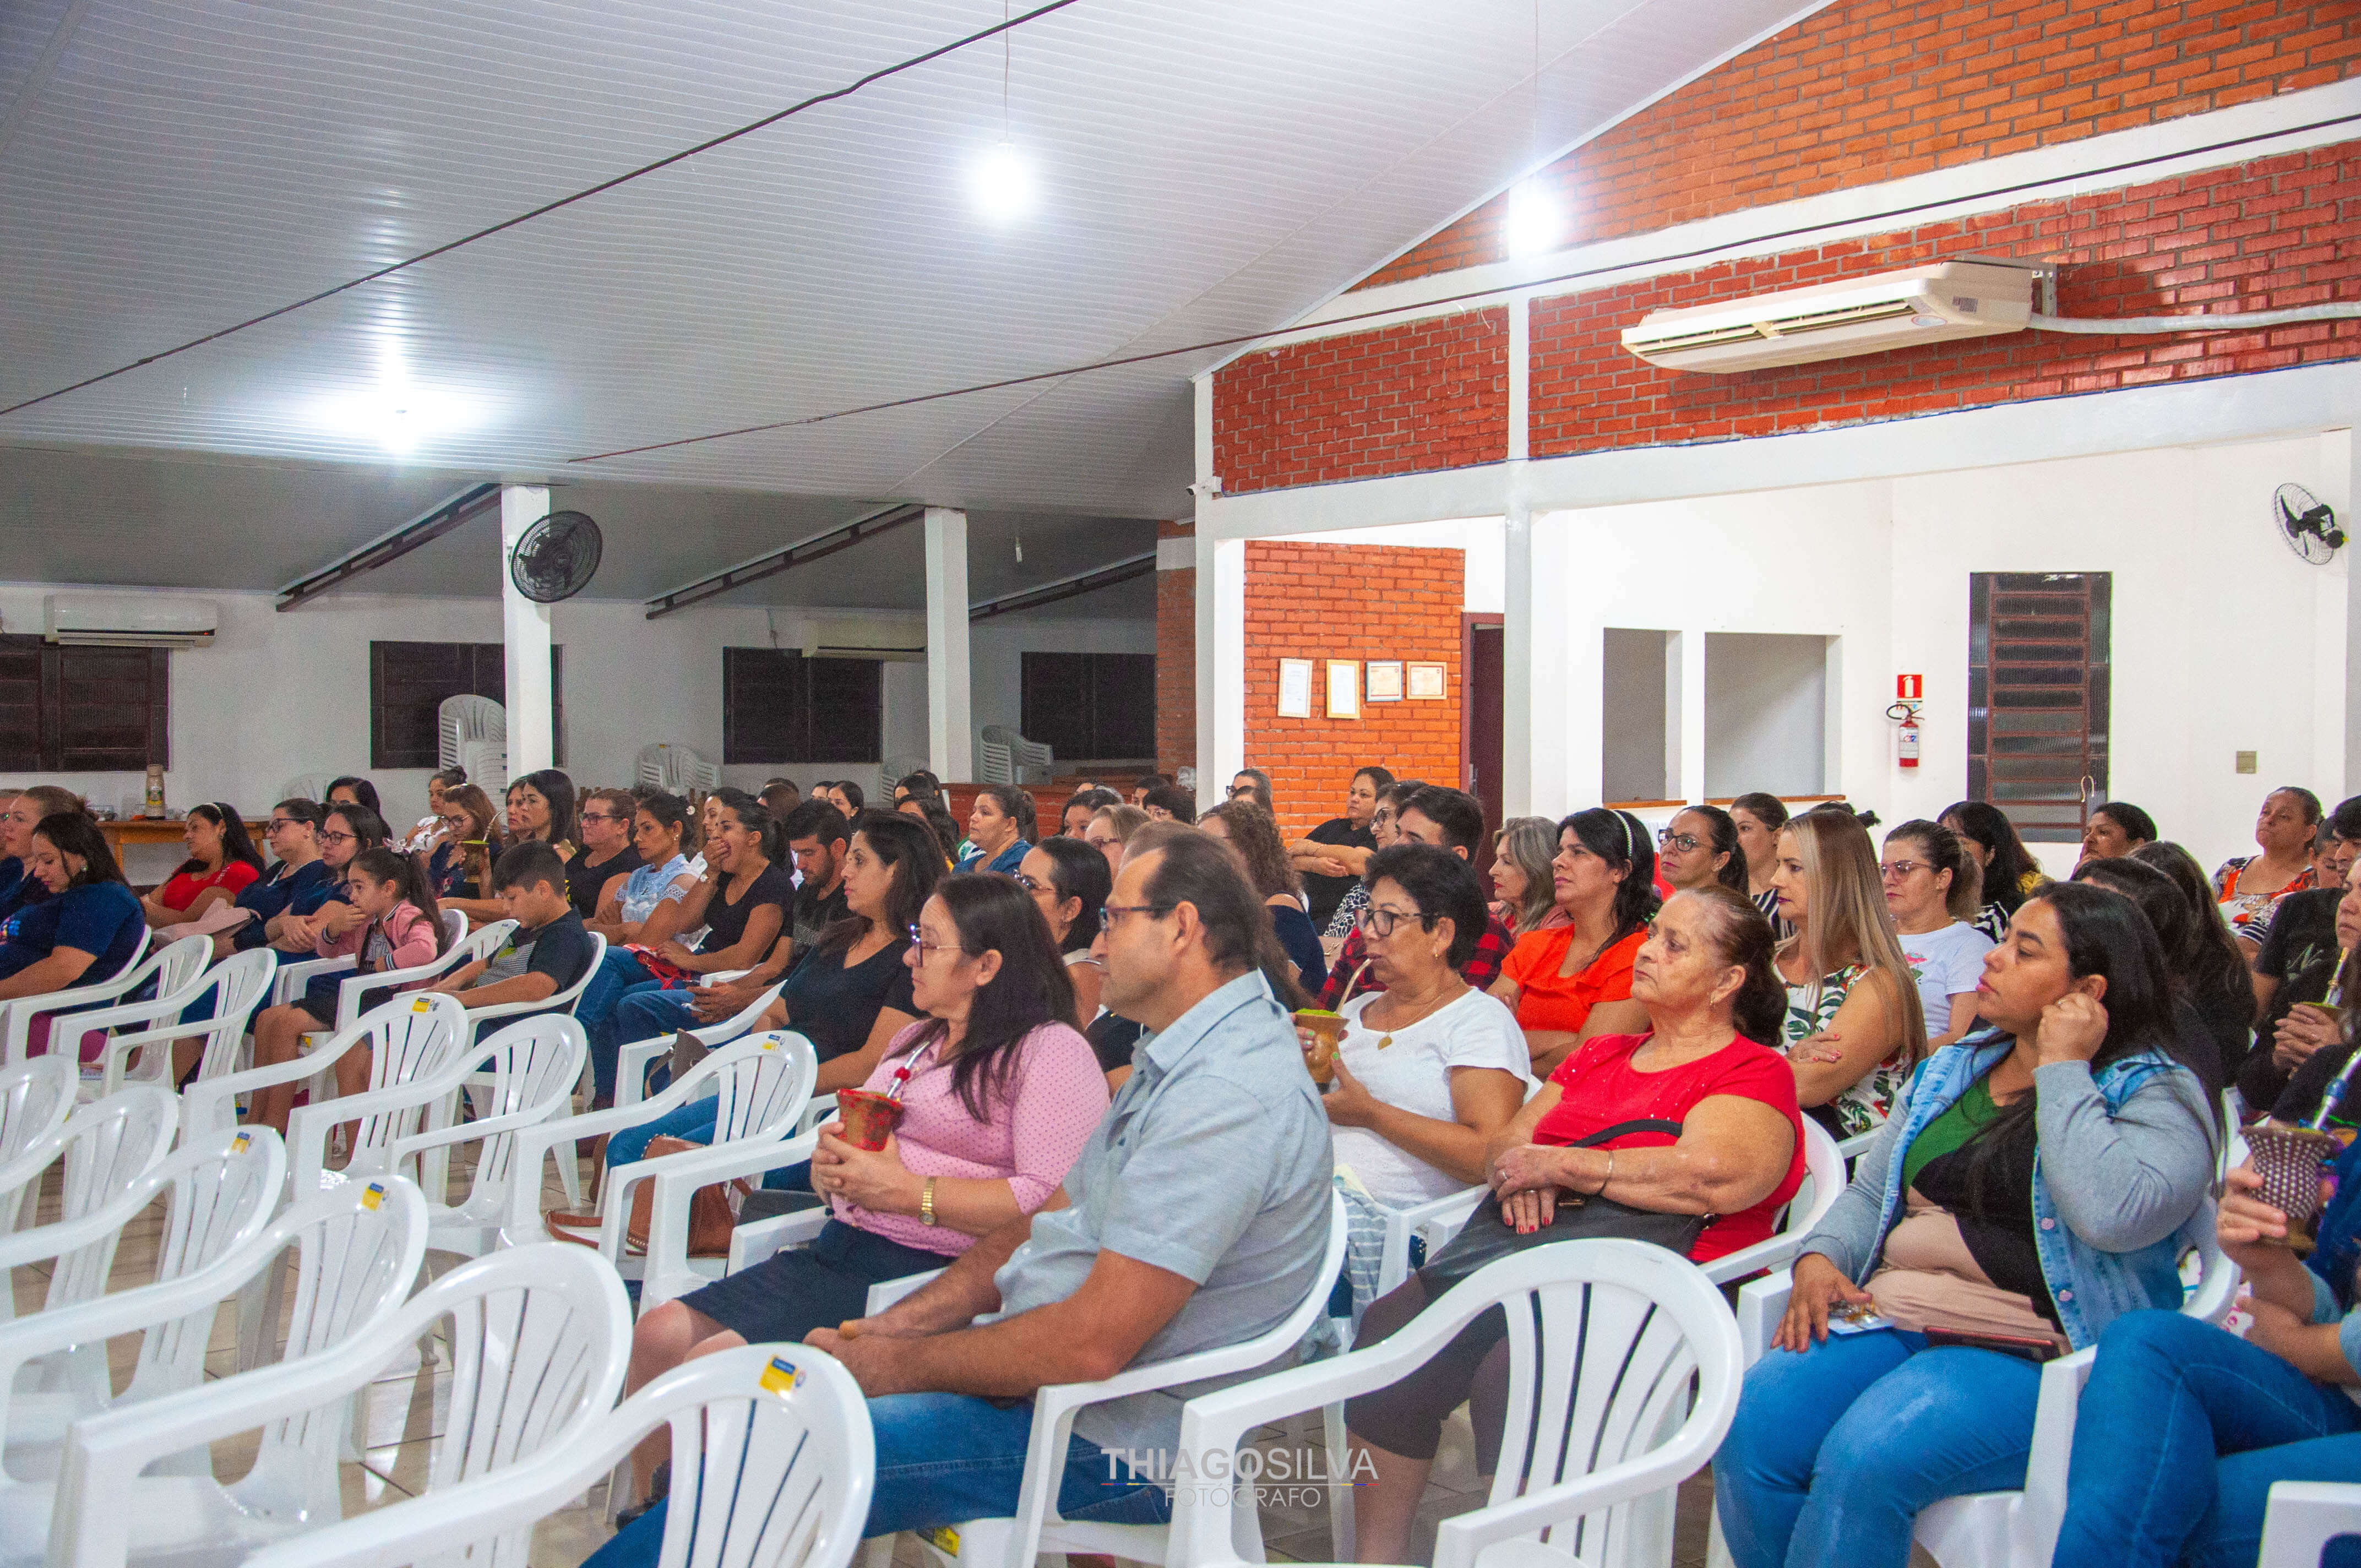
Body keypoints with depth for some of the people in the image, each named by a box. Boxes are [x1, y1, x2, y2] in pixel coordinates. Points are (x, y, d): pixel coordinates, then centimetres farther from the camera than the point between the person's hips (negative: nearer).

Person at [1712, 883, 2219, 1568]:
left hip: (2028, 1355, -6)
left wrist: (2062, 1070, -12)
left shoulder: (2157, 1094, -1)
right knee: (1752, 1427, -22)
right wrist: (1822, 1256, 2)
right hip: (1893, 1318, 6)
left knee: (1864, 1459, -32)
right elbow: (1872, 1192, 23)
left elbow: (2114, 1212, -22)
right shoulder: (1950, 1070, 20)